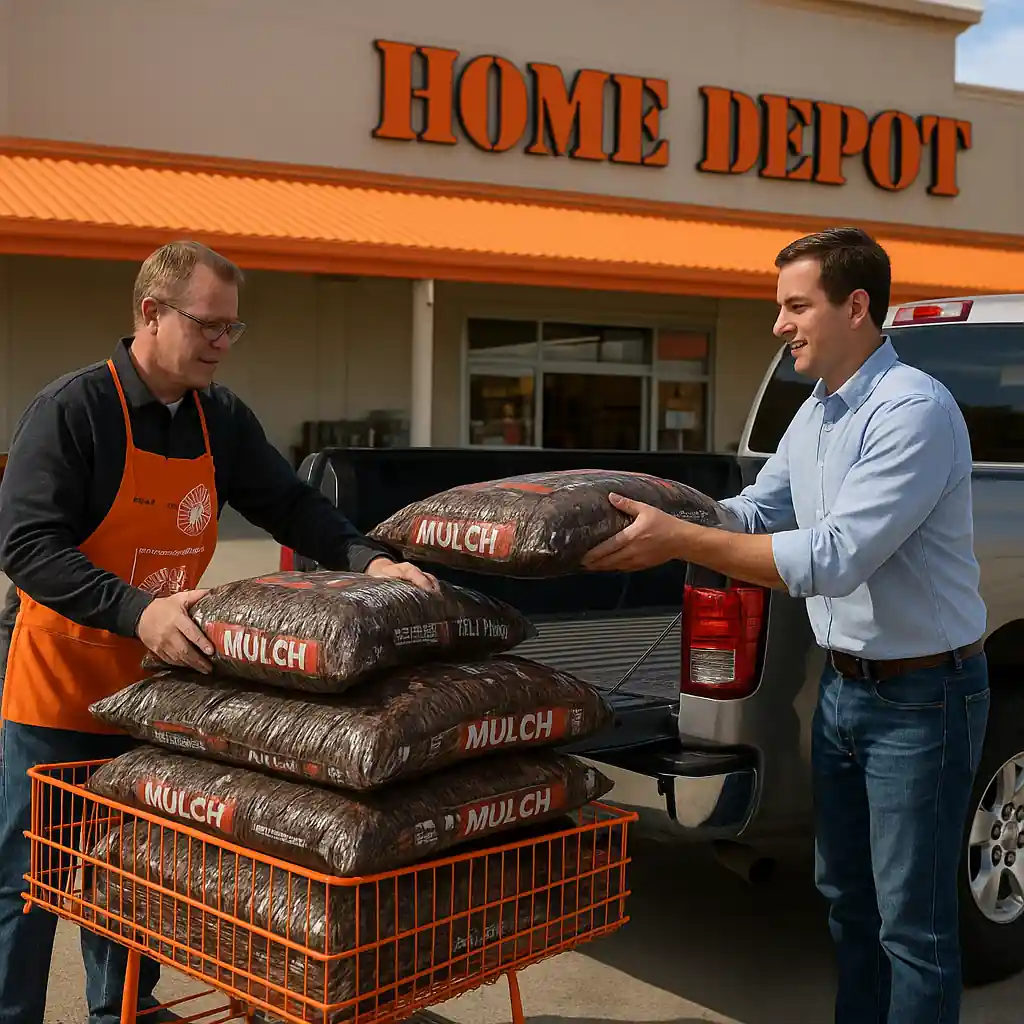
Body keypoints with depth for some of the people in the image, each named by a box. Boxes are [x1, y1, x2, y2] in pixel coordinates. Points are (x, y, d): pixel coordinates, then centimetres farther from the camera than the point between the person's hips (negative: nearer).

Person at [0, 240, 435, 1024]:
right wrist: (138, 612, -35)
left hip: (156, 682, 6)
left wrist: (367, 561, -13)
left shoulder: (223, 419, 1)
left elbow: (291, 505, 5)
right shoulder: (73, 409, -17)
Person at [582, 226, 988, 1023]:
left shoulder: (915, 410, -23)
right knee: (846, 895, 21)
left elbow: (832, 559, -29)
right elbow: (755, 512, 15)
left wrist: (678, 542, -27)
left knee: (912, 922, 2)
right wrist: (656, 522, 0)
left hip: (921, 696, -9)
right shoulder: (815, 415, 7)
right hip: (844, 686, 9)